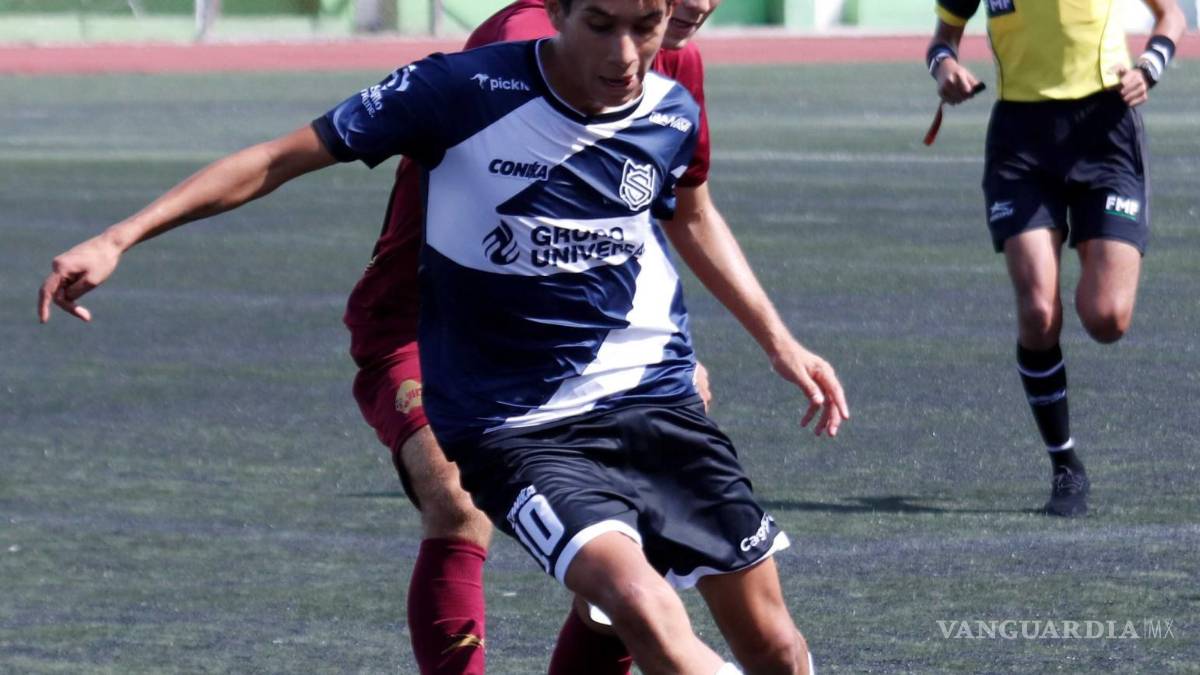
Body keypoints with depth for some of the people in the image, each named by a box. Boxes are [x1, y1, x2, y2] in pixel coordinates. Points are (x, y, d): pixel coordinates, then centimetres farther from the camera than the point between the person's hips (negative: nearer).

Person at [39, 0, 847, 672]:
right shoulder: (463, 92, -17)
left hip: (654, 399, 4)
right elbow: (284, 157, -9)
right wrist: (120, 238, -13)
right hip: (514, 425, -4)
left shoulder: (673, 117, -2)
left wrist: (781, 344, 29)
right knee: (642, 606, -29)